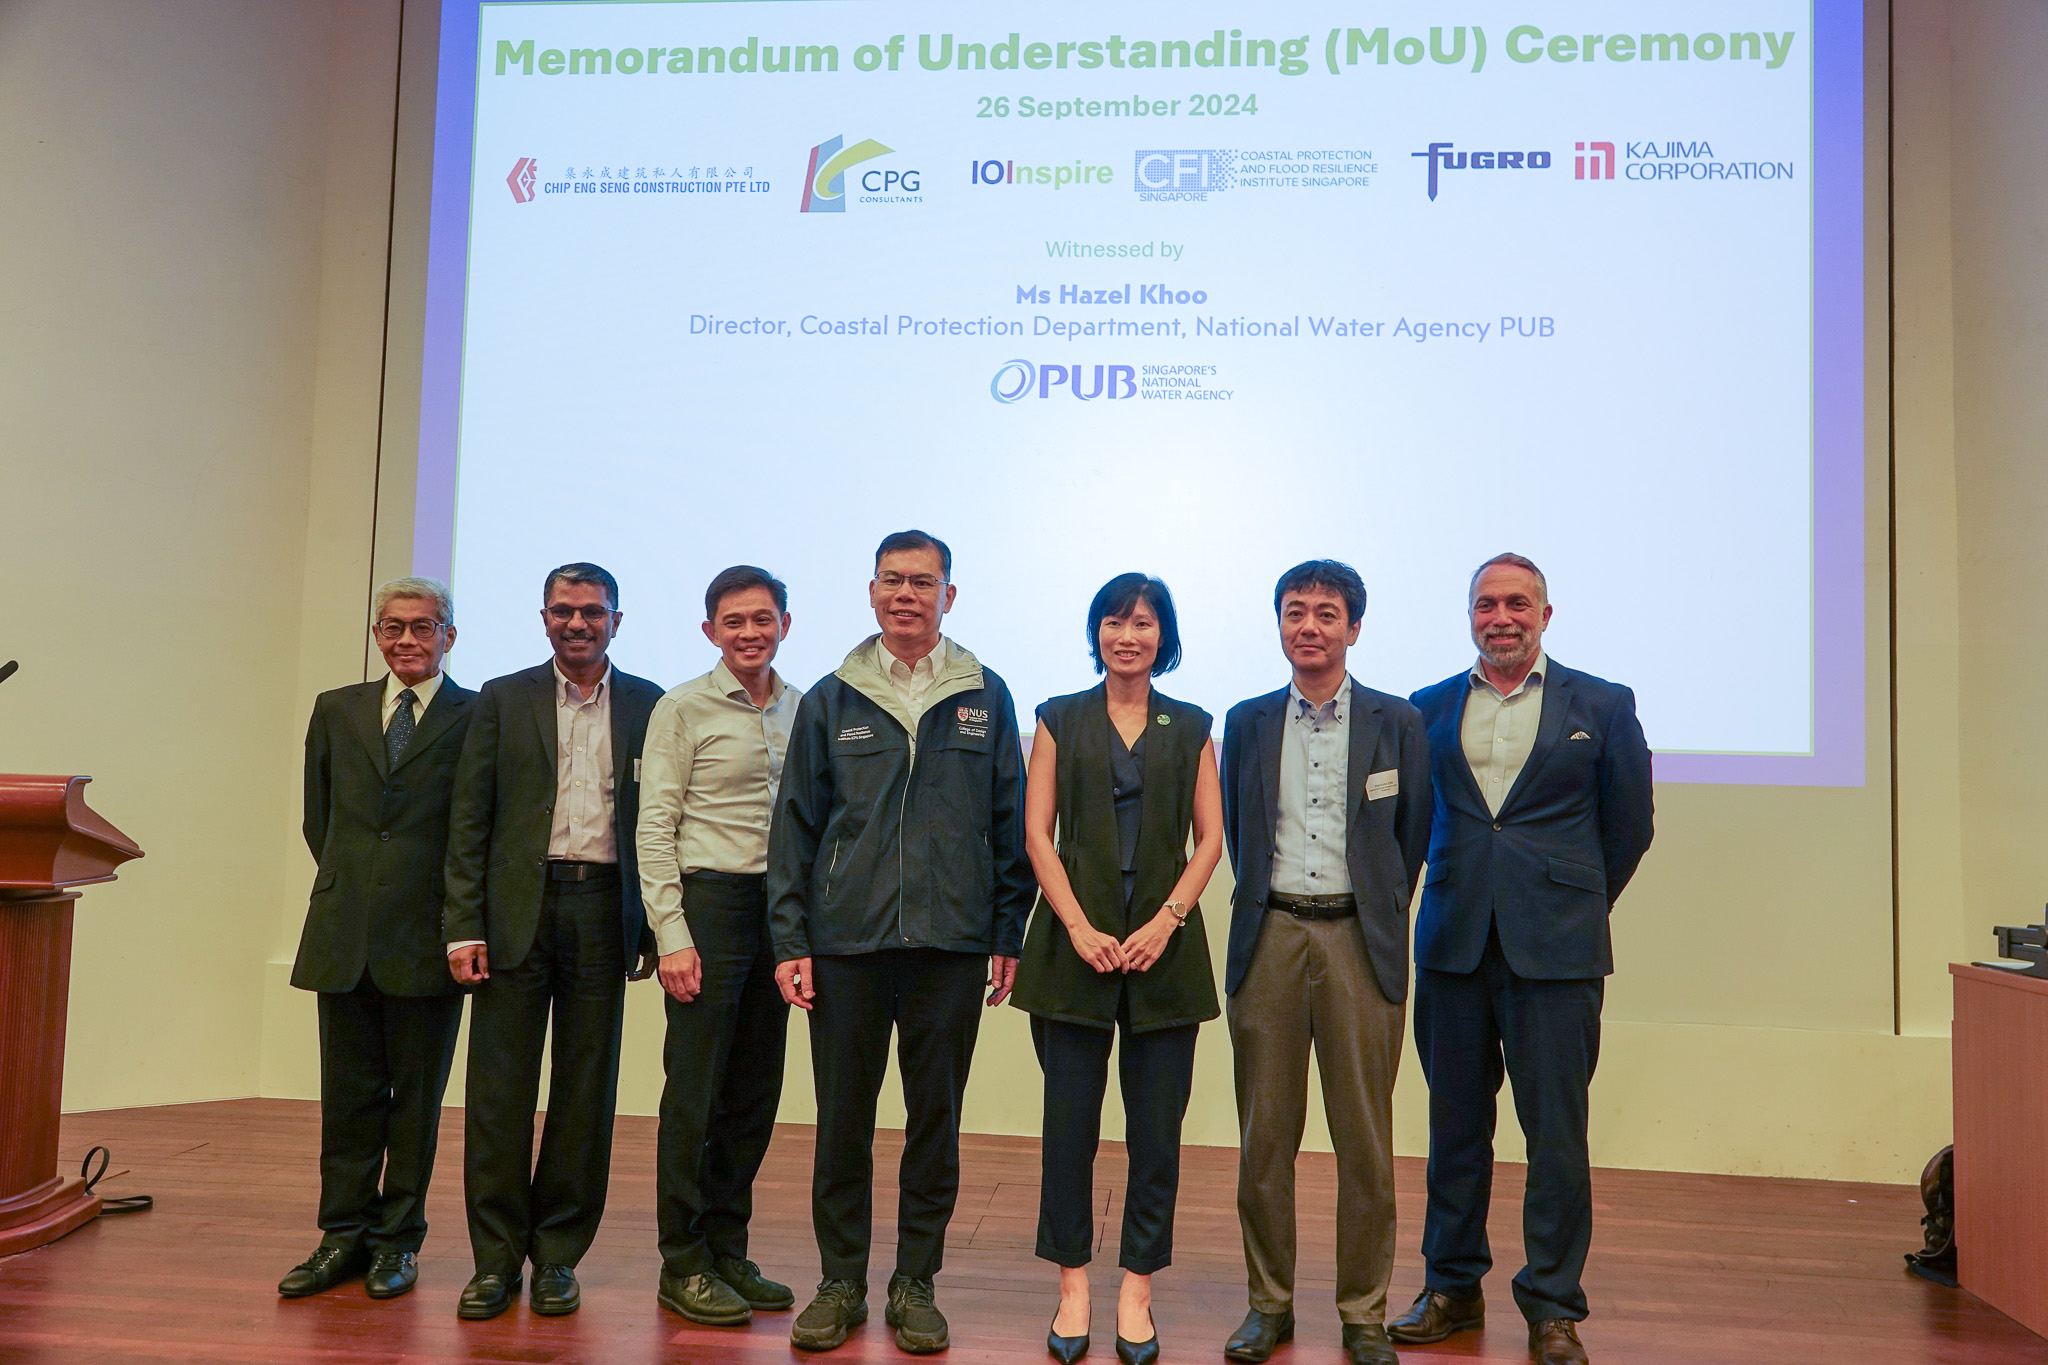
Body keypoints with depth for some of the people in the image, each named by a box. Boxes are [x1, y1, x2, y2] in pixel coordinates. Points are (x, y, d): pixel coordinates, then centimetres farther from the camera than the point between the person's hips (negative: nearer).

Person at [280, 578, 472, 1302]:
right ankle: (343, 1236, 20)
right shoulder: (335, 711, 12)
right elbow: (318, 820, 18)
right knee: (347, 1092, 9)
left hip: (427, 938, -3)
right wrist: (351, 886, 13)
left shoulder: (478, 718, -2)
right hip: (345, 935, 3)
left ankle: (397, 1239, 18)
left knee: (416, 1094, 7)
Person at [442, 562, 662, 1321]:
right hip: (518, 910, 0)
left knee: (585, 1092, 5)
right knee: (500, 1088, 1)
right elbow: (469, 822, 5)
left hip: (604, 909, 0)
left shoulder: (649, 707, 8)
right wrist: (464, 926, -3)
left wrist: (654, 930, 0)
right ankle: (496, 1258, 12)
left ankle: (557, 1256, 16)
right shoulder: (502, 700, 8)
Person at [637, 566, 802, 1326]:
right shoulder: (682, 709, -2)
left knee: (754, 1093, 9)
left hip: (778, 907, 5)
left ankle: (726, 1251, 22)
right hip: (709, 900, -5)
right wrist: (672, 936, -11)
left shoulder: (802, 710, 11)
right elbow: (655, 829, -5)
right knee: (695, 1092, -1)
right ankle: (683, 1265, 11)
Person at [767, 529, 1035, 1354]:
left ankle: (915, 1285, 21)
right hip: (846, 943, 0)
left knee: (936, 1120, 7)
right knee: (842, 1119, 6)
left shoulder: (986, 698, 7)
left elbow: (1009, 822, 8)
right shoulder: (831, 701, 7)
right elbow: (795, 825, 7)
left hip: (951, 943, 0)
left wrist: (1008, 934, 3)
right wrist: (789, 939, 1)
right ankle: (841, 1282, 21)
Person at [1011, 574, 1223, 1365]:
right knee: (1070, 1121, 1)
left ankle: (1136, 1291, 13)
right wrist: (1080, 928, -9)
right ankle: (1073, 1288, 14)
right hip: (1076, 941, -1)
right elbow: (1037, 834, 2)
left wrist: (1167, 921, -8)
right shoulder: (1061, 720, 8)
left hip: (1164, 945, 1)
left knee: (1157, 1129, 2)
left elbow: (1210, 839, 6)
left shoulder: (1190, 729, 10)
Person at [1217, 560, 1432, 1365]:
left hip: (1360, 940, -1)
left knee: (1365, 1139, 3)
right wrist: (1264, 906, 11)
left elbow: (1413, 836, 9)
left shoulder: (1398, 723, 4)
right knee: (1264, 1134, 6)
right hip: (1269, 937, 2)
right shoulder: (1247, 723, 9)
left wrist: (1377, 915, 9)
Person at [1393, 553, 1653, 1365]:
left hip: (1554, 947, -2)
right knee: (1455, 1124, 10)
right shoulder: (1430, 708, 9)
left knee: (1556, 1131, 1)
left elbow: (1628, 825, 9)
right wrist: (1461, 899, 12)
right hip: (1453, 942, 2)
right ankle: (1452, 1288, 23)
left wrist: (1574, 904, 12)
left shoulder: (1601, 706, 4)